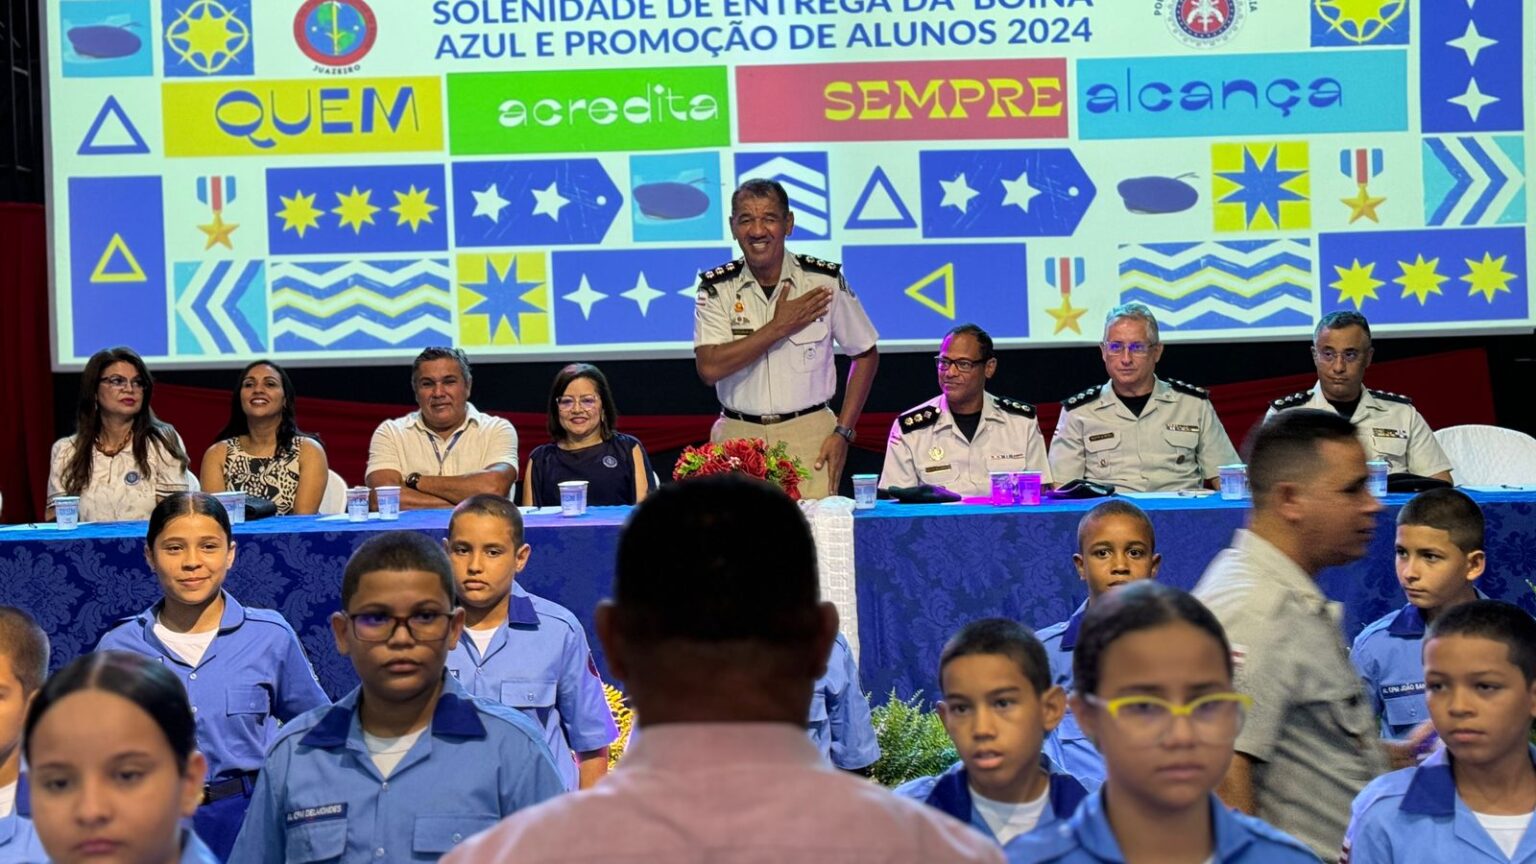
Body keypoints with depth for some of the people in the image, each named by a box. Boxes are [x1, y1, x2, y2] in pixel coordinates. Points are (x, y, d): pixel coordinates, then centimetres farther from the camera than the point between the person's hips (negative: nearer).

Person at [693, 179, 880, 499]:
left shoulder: (825, 280, 1)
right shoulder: (716, 288, 1)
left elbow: (866, 354, 10)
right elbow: (709, 368, -12)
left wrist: (842, 432, 1)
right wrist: (780, 327, -12)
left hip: (809, 436, 0)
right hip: (738, 437, 0)